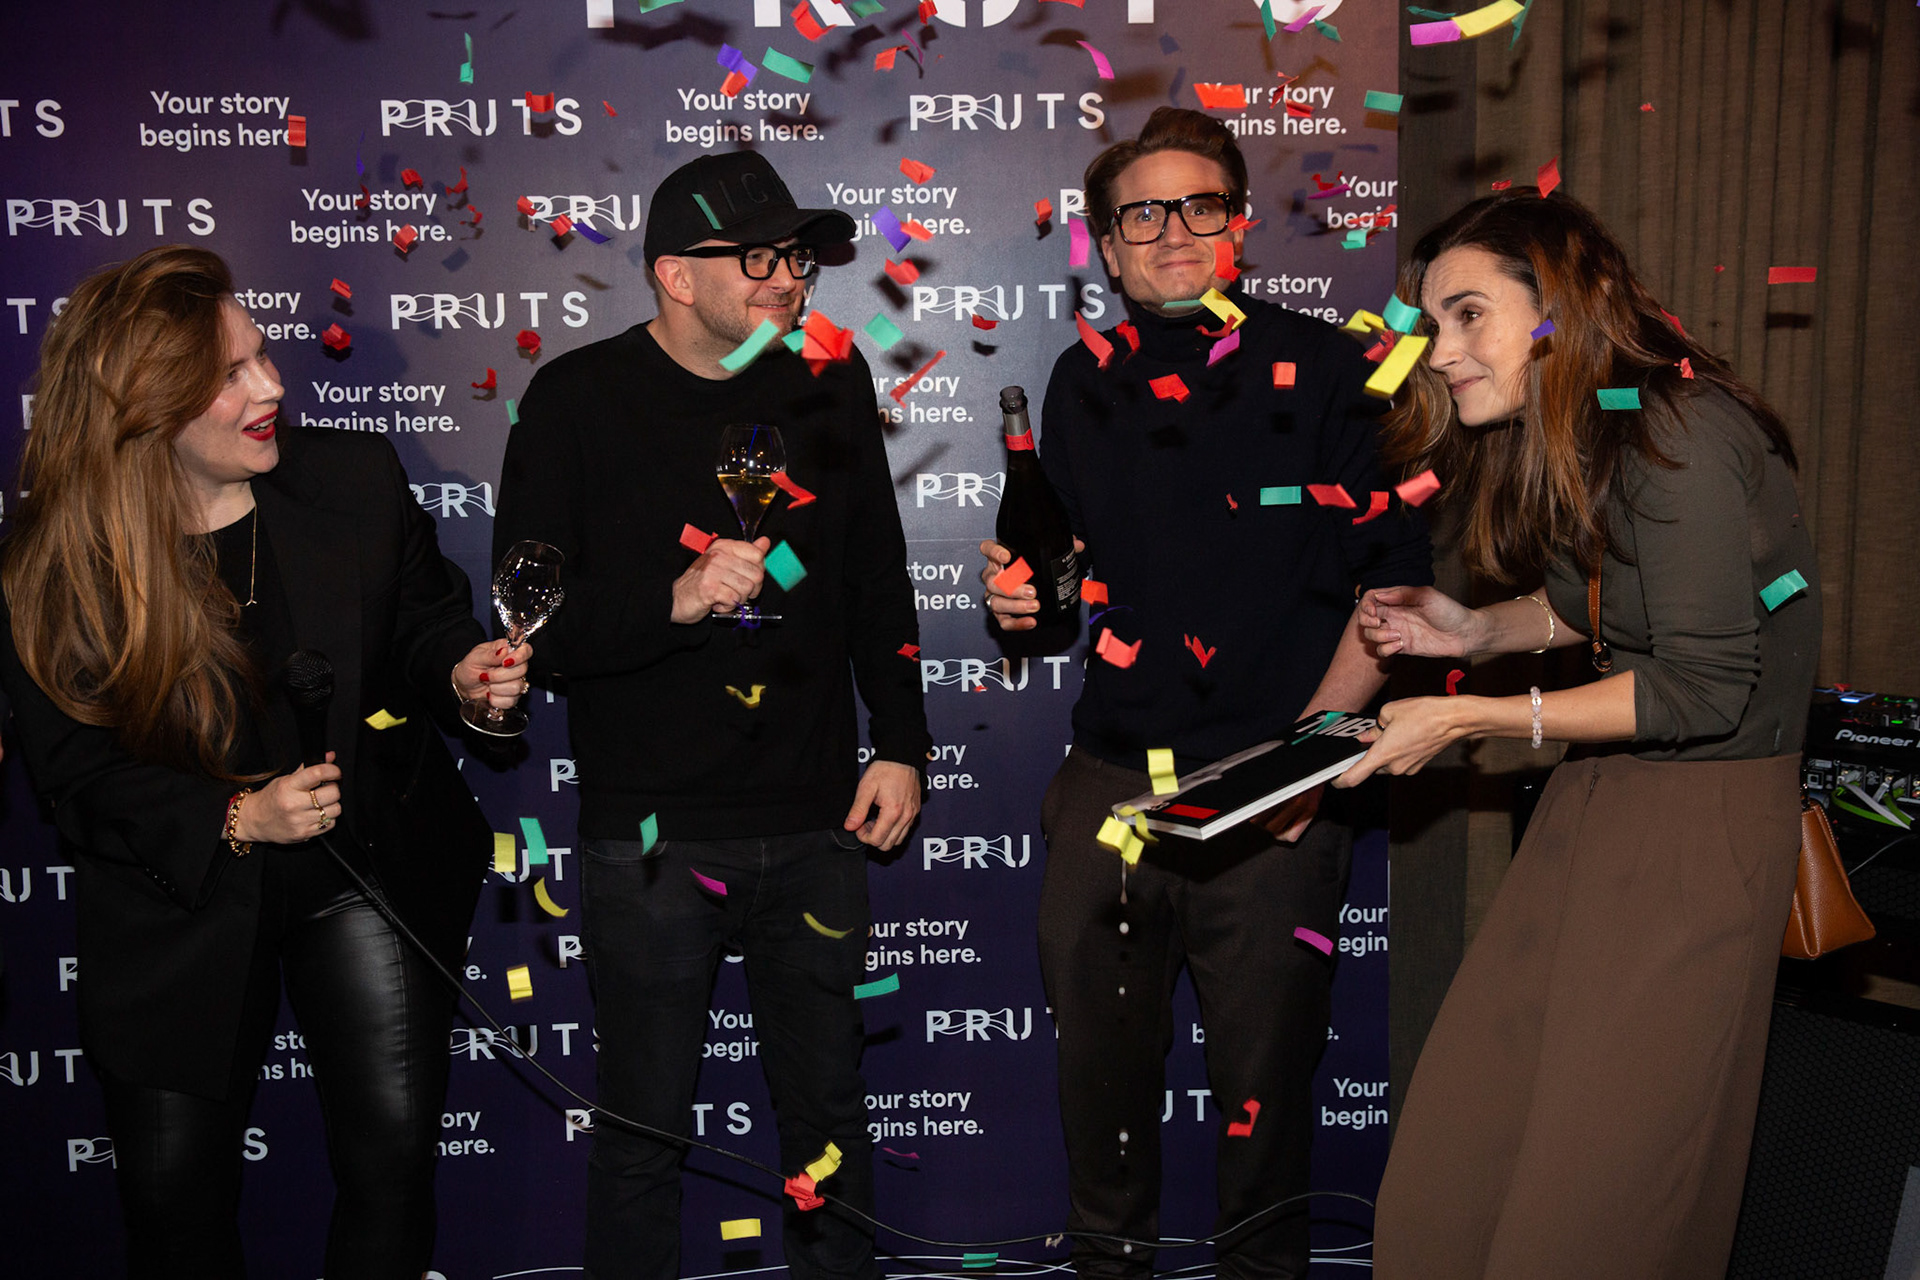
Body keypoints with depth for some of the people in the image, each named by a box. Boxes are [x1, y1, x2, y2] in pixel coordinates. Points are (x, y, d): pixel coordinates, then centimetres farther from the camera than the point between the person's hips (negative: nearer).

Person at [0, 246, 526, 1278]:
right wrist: (235, 819, -24)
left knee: (391, 1160, 3)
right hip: (178, 903, -1)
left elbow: (423, 619, 6)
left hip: (370, 873, 1)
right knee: (174, 1193, 10)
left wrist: (460, 670, -17)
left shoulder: (356, 479, -9)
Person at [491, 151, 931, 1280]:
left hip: (814, 826, 3)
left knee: (830, 1110, 14)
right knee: (645, 1128, 8)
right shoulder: (581, 401, -5)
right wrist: (674, 599, -25)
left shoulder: (831, 385, 7)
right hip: (653, 835, -3)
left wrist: (901, 744, 8)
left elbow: (878, 581, 14)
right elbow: (533, 625, -10)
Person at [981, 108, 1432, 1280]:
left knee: (1265, 1077, 7)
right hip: (1109, 779, 4)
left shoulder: (1323, 370, -2)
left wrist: (1313, 742, -13)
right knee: (1100, 1063, 13)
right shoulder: (1087, 383, 11)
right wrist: (1025, 593, 0)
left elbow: (1396, 579, -5)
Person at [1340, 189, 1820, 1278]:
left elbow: (1703, 689, -21)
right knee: (1458, 1147, 6)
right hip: (1598, 792, 8)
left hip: (1706, 818, -8)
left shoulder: (1685, 438, -20)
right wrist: (1481, 630, 3)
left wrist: (1473, 719, -18)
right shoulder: (1558, 436, 7)